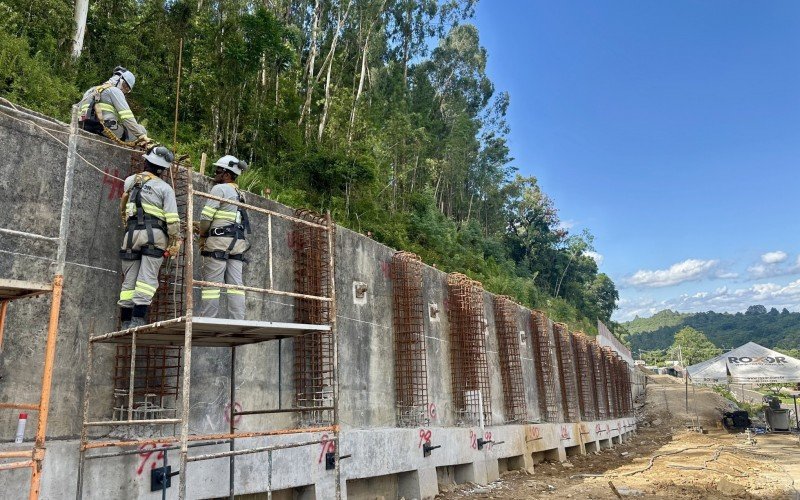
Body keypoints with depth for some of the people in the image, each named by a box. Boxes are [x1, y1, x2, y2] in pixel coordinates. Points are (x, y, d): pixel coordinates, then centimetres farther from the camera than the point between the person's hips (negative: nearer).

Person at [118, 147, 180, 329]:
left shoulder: (130, 181, 15)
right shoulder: (165, 188, 2)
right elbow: (172, 218, -7)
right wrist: (175, 241, -2)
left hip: (131, 233, 4)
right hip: (154, 233, -4)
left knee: (129, 279, 8)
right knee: (147, 278, -7)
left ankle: (126, 322, 7)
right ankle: (138, 320, -15)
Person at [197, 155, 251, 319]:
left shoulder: (220, 188, -3)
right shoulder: (240, 194, 21)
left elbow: (206, 216, -9)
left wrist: (202, 233, 8)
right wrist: (207, 230, 21)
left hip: (219, 241, -7)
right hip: (238, 242, 7)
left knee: (212, 283, -6)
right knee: (236, 284, 2)